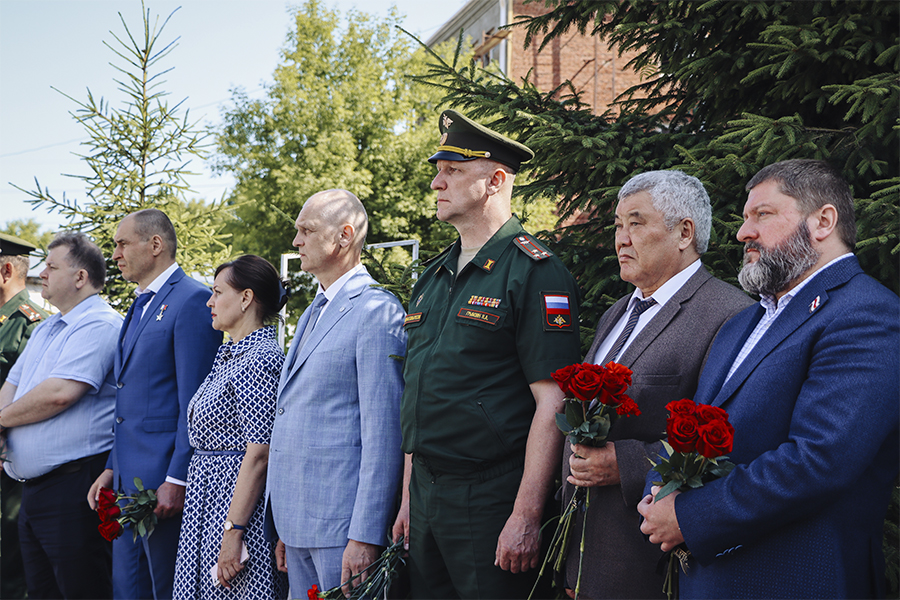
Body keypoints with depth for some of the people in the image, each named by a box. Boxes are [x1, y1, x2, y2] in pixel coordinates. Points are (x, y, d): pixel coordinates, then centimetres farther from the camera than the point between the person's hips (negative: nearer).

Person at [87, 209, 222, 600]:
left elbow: (194, 402, -17)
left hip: (163, 480, -9)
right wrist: (111, 468, 16)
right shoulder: (139, 306, 18)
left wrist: (176, 480, -19)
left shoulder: (192, 300, -12)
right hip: (129, 479, 9)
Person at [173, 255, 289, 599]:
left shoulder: (261, 359, -15)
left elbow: (258, 456, -20)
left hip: (240, 502, -9)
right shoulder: (227, 354, 14)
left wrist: (233, 532, -22)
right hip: (207, 500, 9)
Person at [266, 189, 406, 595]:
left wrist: (365, 537, -20)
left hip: (342, 524, -9)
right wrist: (286, 529, 16)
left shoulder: (377, 312, -11)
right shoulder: (313, 314, 18)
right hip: (299, 522, 9)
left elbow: (384, 432, -17)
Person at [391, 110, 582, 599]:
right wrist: (408, 499, 15)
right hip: (426, 499, 7)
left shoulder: (534, 273, -11)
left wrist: (526, 516, -21)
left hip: (492, 502, -7)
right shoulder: (432, 279, 14)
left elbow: (553, 402, -17)